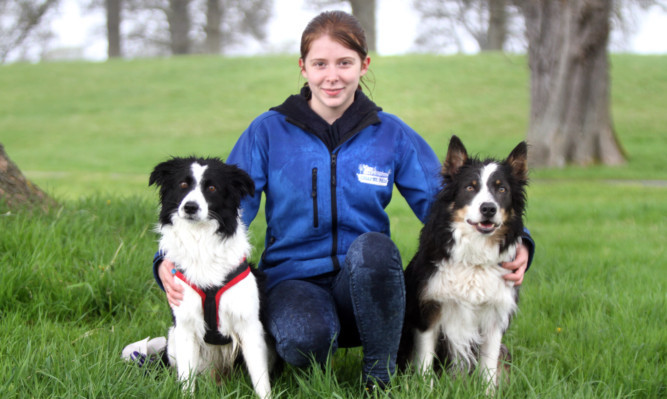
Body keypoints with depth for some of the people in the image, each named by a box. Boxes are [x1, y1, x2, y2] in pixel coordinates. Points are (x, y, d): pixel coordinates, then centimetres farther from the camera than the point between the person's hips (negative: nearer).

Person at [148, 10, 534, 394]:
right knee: (303, 340, -37)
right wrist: (172, 259, -22)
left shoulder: (392, 134, 5)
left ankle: (382, 374, -14)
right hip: (294, 279, -1)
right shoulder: (268, 131, 2)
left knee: (371, 247, -35)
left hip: (365, 284, 2)